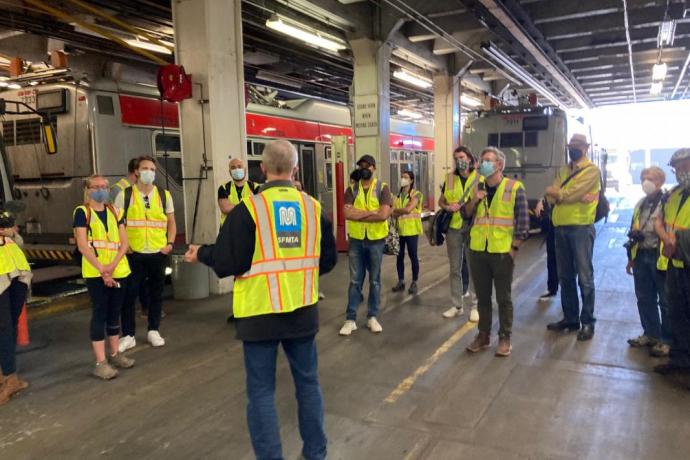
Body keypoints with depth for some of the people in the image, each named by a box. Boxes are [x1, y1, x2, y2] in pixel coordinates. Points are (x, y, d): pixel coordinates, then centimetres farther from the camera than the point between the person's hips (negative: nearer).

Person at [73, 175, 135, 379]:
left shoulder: (115, 212, 11)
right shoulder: (82, 212, -2)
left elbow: (124, 243, 4)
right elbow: (83, 246, -10)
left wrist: (112, 265, -12)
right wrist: (102, 270, -17)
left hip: (119, 271, 5)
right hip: (95, 272, -4)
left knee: (114, 312, 12)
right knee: (99, 314, -3)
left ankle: (115, 354, 25)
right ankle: (100, 362, 1)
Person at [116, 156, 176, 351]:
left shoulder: (164, 195, 6)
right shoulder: (125, 195, 0)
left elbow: (171, 222, 11)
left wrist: (170, 243, -2)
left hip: (158, 253, 2)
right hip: (133, 254, -2)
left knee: (156, 292, 10)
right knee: (128, 294, 2)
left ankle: (153, 331, 25)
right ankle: (128, 335, 15)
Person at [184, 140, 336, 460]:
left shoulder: (248, 208, -12)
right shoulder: (313, 206, 1)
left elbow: (228, 263, -12)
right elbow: (328, 259, 8)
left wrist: (201, 254, 7)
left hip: (261, 313, -4)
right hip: (304, 311, 4)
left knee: (261, 392, 9)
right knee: (308, 383, 18)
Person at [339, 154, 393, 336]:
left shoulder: (382, 188, -4)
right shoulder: (352, 190, 2)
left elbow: (384, 214, -19)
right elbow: (347, 213, -14)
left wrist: (358, 215, -14)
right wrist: (371, 212, -17)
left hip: (376, 240, -1)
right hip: (356, 240, 1)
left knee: (374, 280, 10)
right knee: (355, 280, 6)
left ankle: (372, 317, 22)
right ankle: (350, 319, 13)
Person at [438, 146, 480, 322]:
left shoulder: (479, 178, -1)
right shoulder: (450, 178, 7)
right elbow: (441, 201, 14)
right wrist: (447, 207, -7)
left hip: (472, 227, -3)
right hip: (453, 226, 3)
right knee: (455, 268, 9)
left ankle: (476, 306, 15)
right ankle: (457, 305, 20)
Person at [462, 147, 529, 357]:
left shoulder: (514, 188, -6)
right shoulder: (477, 187, 10)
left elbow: (523, 221, -7)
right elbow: (465, 214, 12)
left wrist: (514, 248, -11)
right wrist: (474, 201, -7)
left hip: (502, 252, -4)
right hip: (478, 251, 5)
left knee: (503, 298, 6)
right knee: (482, 296, 13)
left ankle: (505, 338, 19)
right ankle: (483, 335, 25)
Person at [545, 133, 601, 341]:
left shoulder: (592, 170, -4)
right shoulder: (563, 171, 17)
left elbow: (572, 194, -18)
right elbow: (552, 197, 2)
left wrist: (556, 192, -2)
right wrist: (577, 197, -12)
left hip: (581, 228, -7)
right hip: (561, 228, 7)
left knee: (584, 277, -1)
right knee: (565, 276, 12)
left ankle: (588, 322, 8)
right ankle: (570, 318, 23)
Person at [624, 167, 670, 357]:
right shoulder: (640, 204, 13)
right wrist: (631, 258, 17)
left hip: (659, 256, -6)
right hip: (641, 256, 7)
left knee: (665, 301, 3)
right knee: (644, 298, 12)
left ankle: (667, 340, 13)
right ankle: (650, 333, 25)